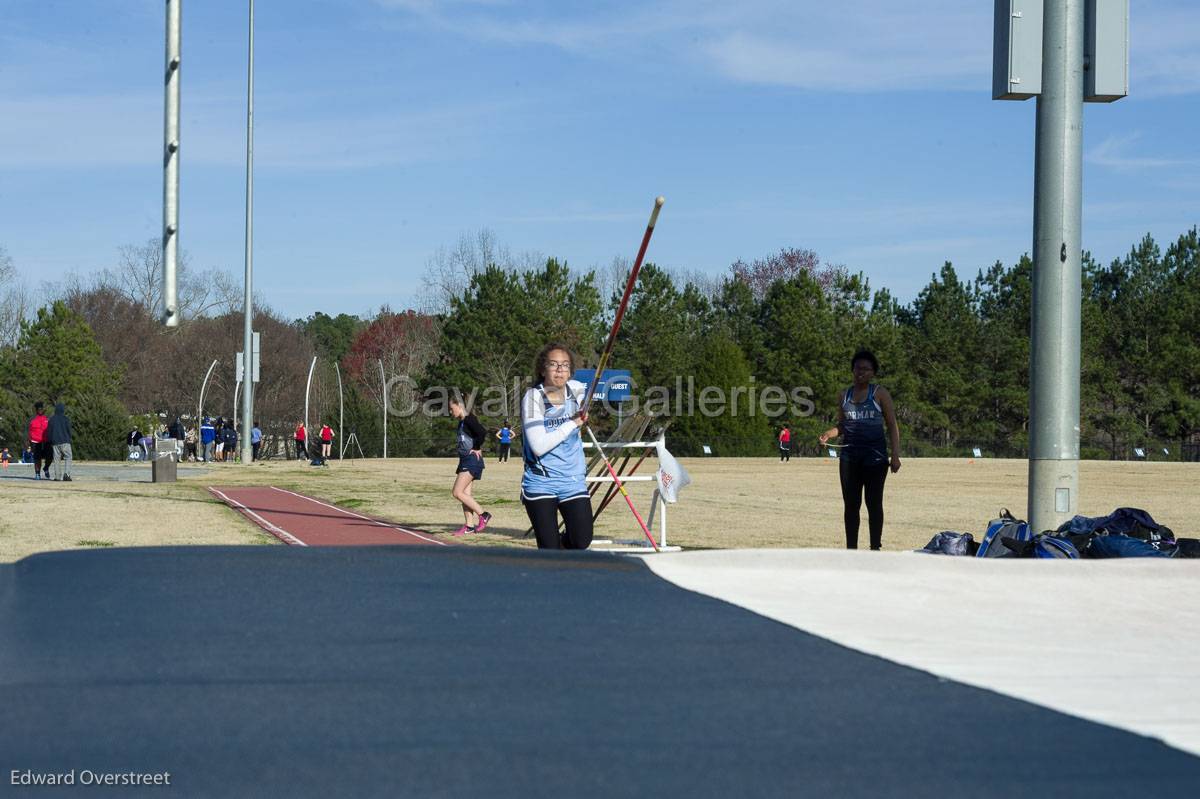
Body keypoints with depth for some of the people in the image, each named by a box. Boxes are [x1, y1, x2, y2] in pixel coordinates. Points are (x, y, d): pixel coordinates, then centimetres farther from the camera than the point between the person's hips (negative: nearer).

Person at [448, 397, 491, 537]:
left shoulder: (469, 419, -14)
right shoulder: (462, 422, 15)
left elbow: (482, 433, -27)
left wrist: (477, 448, -16)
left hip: (472, 461, -10)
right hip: (465, 461, 10)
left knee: (457, 492, -13)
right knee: (464, 494, 9)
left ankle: (483, 515, -8)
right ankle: (469, 526, 12)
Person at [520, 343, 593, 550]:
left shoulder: (577, 389, 1)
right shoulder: (533, 398, -14)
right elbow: (539, 446, -23)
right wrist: (573, 423, -19)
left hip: (573, 482, 4)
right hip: (540, 484, -4)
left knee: (582, 542, -5)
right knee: (549, 548, -6)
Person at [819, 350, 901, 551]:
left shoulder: (880, 394, 1)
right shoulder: (845, 395, 14)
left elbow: (892, 425, -1)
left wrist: (895, 455, -9)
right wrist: (829, 434, -3)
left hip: (875, 455, -4)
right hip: (849, 455, 4)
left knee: (874, 503, -4)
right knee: (850, 504, 4)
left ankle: (875, 548, 0)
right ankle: (851, 548, 9)